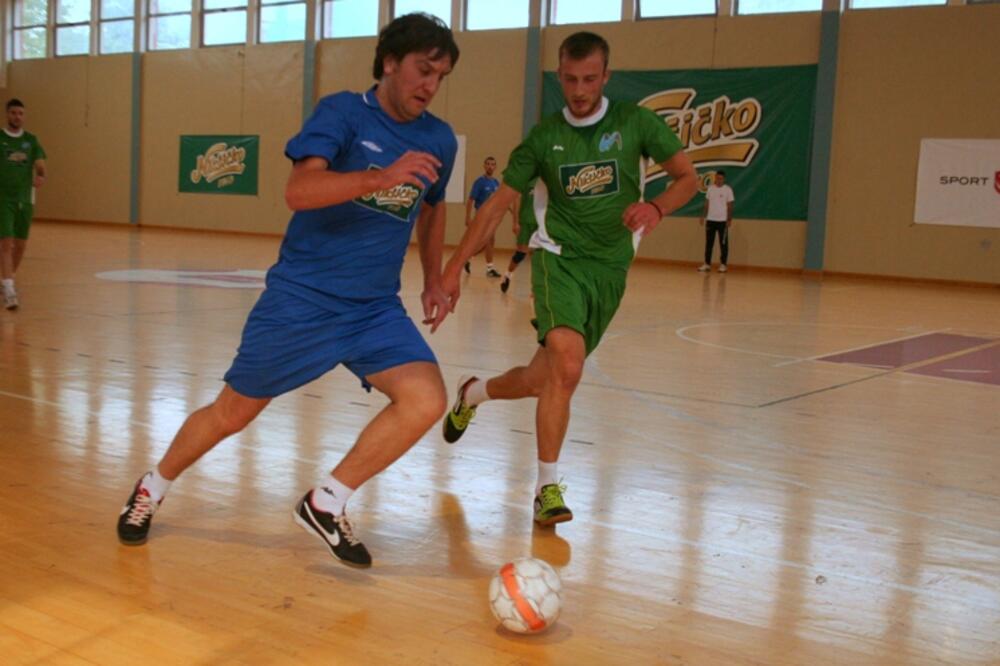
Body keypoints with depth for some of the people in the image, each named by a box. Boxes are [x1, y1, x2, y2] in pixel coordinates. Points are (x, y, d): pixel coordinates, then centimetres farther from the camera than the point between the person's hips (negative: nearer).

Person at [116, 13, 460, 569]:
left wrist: (434, 279, 16)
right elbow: (298, 190, -26)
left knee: (427, 400, -19)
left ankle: (326, 504, -1)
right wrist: (381, 177, -38)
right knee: (233, 414, 8)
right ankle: (152, 489, 37)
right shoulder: (342, 113, -10)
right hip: (301, 298, -4)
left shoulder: (440, 140, 5)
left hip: (376, 309, 4)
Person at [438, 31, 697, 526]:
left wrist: (656, 207, -18)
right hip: (560, 258, -2)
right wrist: (453, 269, -4)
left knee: (542, 379, 6)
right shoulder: (544, 137, 0)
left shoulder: (635, 123, 0)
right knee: (566, 365, -26)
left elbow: (687, 178, 5)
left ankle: (473, 393, 39)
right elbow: (497, 204, 3)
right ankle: (548, 486, -11)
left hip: (610, 268, 2)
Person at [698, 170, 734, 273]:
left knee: (723, 243, 1)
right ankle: (707, 264, 10)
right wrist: (703, 217, 5)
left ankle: (723, 264, 6)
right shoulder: (710, 188, 6)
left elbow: (730, 206, -3)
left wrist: (730, 219, -9)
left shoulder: (728, 189, -3)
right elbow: (707, 204, 10)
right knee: (709, 243, 5)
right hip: (710, 219, 3)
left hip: (722, 220, -3)